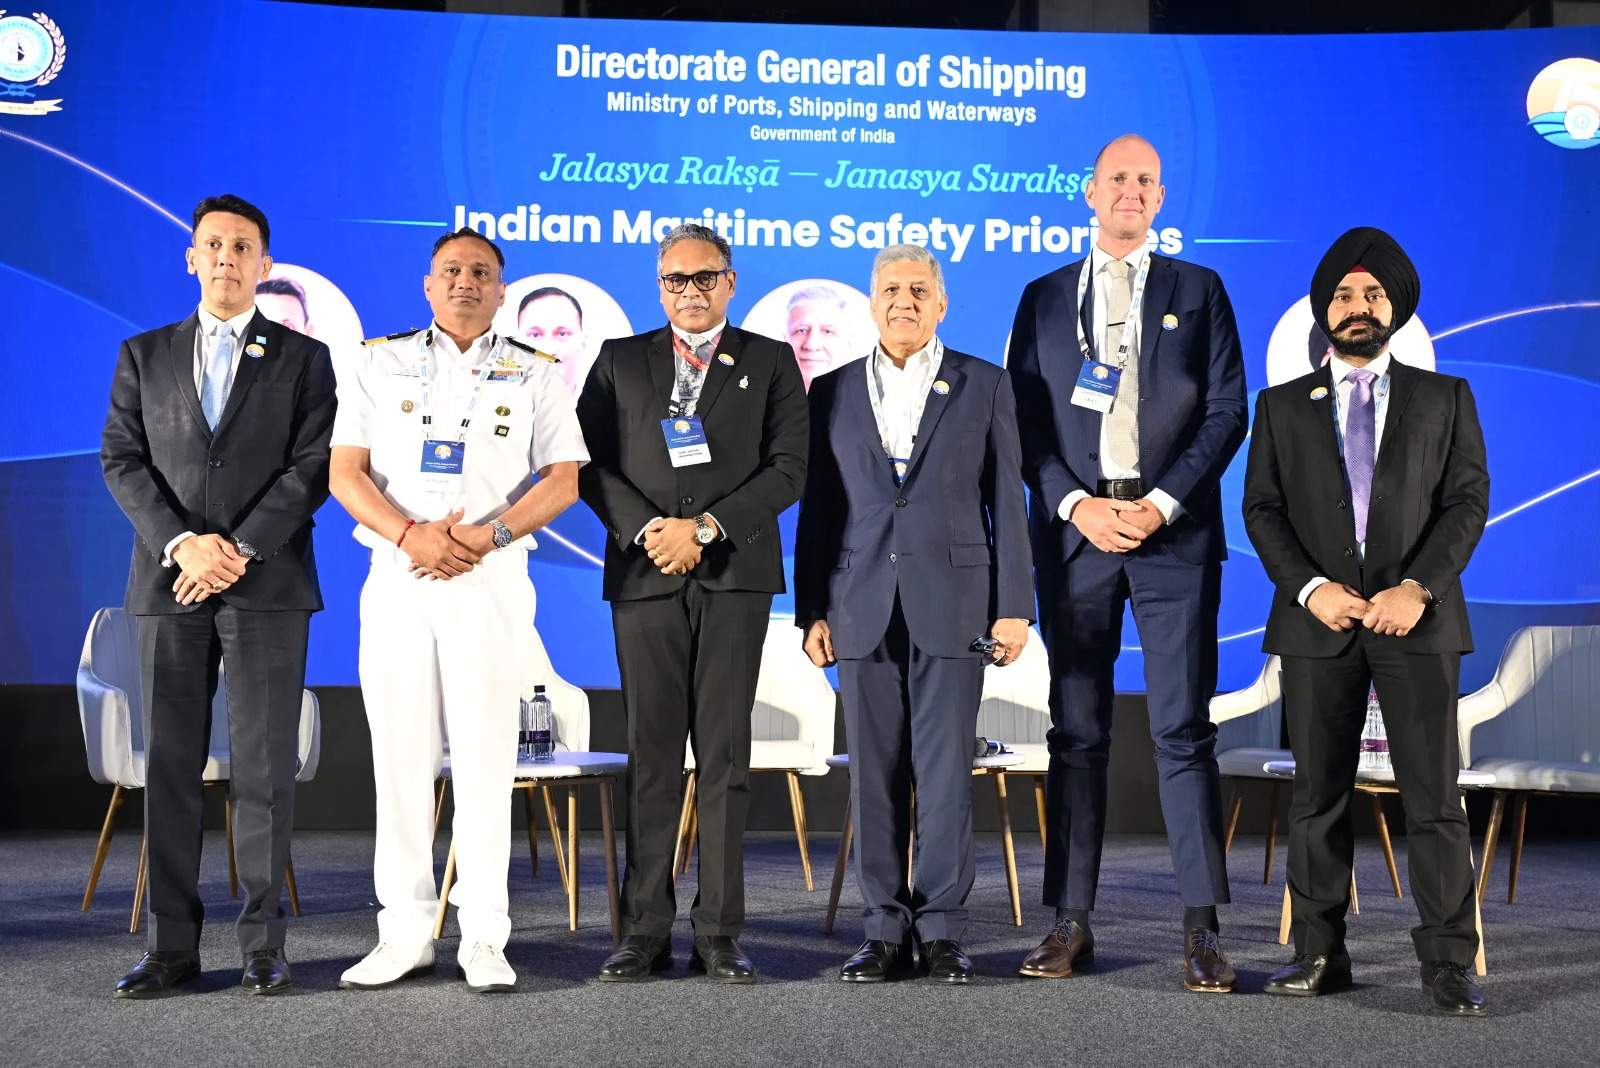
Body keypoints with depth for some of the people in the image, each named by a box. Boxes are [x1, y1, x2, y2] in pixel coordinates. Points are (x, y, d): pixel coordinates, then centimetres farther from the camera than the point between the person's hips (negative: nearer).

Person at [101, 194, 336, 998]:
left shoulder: (303, 358, 8)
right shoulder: (144, 356, 14)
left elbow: (312, 468, -2)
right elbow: (122, 460, 5)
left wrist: (241, 551, -13)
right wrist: (182, 543, -10)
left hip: (268, 586, -2)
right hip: (168, 584, 2)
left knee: (264, 767, -1)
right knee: (169, 765, 3)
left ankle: (263, 943, 6)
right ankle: (172, 944, 10)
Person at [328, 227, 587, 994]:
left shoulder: (533, 376, 10)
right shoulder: (379, 367, 12)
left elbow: (564, 479, 2)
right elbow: (345, 474, 4)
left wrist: (483, 536, -12)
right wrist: (412, 535, -12)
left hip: (491, 580, -1)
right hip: (396, 577, 2)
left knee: (485, 758, -3)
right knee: (399, 754, 2)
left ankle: (484, 941, 2)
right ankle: (405, 935, 10)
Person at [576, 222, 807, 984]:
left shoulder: (770, 362, 10)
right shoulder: (619, 361, 14)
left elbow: (789, 467, 0)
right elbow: (589, 463, 6)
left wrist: (705, 528, -10)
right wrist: (646, 529, -10)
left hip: (734, 573, -1)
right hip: (644, 575, 1)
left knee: (724, 757, -1)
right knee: (651, 757, 2)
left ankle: (719, 935, 3)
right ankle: (645, 932, 6)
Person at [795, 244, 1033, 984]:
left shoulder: (984, 386, 7)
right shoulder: (833, 392, 12)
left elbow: (1006, 501, 4)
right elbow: (817, 508, 10)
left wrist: (1013, 606, -2)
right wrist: (811, 611, 3)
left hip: (952, 603, -2)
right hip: (863, 609, 2)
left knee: (946, 771, -2)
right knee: (874, 773, 4)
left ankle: (941, 930, 7)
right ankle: (884, 929, 12)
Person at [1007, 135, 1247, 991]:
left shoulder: (1199, 291, 11)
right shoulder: (1044, 297, 13)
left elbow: (1226, 412, 3)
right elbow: (1025, 418, 7)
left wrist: (1162, 503, -9)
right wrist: (1077, 505, -8)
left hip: (1173, 529, -1)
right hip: (1074, 529, 1)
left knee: (1184, 728, -3)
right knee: (1076, 732, 4)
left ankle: (1202, 930, 1)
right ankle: (1072, 923, 9)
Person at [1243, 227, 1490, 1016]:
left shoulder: (1444, 398, 11)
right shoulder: (1283, 406, 13)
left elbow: (1468, 501, 3)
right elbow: (1261, 510, 6)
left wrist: (1418, 587, -12)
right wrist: (1310, 587, -10)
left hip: (1416, 619, -1)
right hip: (1318, 622, 1)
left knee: (1435, 796, -4)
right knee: (1318, 797, 4)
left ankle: (1448, 964, 1)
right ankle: (1319, 953, 12)